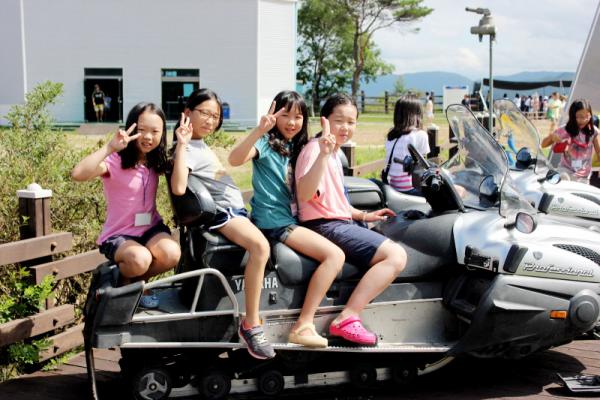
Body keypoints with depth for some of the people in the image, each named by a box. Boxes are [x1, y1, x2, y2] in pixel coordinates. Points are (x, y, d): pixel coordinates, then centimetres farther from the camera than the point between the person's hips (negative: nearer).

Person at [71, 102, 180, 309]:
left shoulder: (156, 161, 5)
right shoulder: (115, 161, -13)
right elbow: (78, 174, -31)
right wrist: (110, 147, -33)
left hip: (151, 228, 5)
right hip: (119, 235, -5)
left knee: (171, 254, -28)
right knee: (139, 260, -37)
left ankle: (138, 282, 6)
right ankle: (121, 281, 3)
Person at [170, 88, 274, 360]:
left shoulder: (202, 146, 20)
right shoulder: (186, 149, -9)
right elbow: (179, 188, -26)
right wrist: (181, 144, -26)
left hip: (236, 209, 11)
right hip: (222, 213, -11)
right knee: (260, 246, -33)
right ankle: (251, 325, -30)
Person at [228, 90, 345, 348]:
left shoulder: (296, 147, 17)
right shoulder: (266, 143, -7)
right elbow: (235, 159, -27)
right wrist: (259, 130, -40)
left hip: (290, 219, 9)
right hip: (273, 220, -9)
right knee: (334, 255, -18)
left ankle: (304, 325, 0)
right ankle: (303, 326, -17)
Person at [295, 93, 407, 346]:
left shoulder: (335, 153, 19)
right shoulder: (315, 148, -12)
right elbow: (305, 194, -30)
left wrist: (364, 215, 19)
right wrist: (323, 153, -40)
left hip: (342, 222, 11)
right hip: (325, 227, -11)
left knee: (396, 252, 19)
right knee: (395, 256, -21)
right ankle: (346, 320, -23)